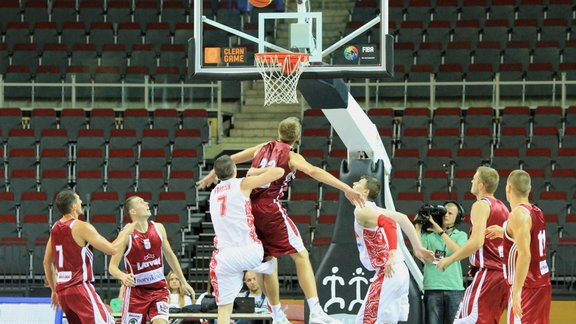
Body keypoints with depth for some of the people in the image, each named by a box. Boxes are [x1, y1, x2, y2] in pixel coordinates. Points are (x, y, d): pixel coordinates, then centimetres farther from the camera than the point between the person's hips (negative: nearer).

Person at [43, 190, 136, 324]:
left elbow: (47, 262, 18)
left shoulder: (55, 228, 11)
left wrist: (54, 290, 27)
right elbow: (112, 249, -12)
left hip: (62, 289, 8)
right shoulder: (81, 227, -13)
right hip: (80, 287, -8)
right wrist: (125, 232, 6)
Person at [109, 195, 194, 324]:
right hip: (136, 290, -3)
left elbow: (170, 255, 15)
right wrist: (123, 277, -35)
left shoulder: (158, 228, 1)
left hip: (159, 289, 3)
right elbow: (112, 266, -13)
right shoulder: (126, 235, -12)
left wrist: (183, 282, 17)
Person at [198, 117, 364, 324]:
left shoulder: (262, 148, 19)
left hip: (249, 207, 6)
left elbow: (230, 160, 31)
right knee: (301, 256, -4)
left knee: (268, 259, 18)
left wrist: (211, 176, 50)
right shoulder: (291, 157, 1)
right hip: (270, 208, -6)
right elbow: (313, 171, -18)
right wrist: (346, 189, -23)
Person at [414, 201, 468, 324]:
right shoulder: (429, 234, 8)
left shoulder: (461, 235, 11)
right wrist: (418, 227, -5)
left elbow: (458, 251, -10)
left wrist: (440, 231, -13)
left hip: (454, 288, 0)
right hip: (432, 287, 0)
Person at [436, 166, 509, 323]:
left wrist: (449, 259, -12)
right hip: (502, 272, 9)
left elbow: (477, 241, -20)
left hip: (487, 273, -9)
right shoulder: (502, 207, 18)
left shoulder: (481, 205, -9)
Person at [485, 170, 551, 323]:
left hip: (527, 286, -9)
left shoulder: (519, 214, -15)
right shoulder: (537, 212, 11)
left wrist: (516, 292, -25)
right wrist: (505, 233, 25)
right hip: (542, 284, 9)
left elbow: (524, 254, -23)